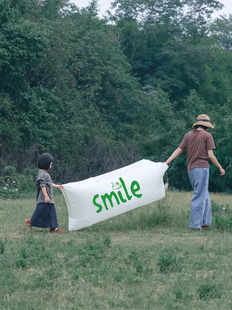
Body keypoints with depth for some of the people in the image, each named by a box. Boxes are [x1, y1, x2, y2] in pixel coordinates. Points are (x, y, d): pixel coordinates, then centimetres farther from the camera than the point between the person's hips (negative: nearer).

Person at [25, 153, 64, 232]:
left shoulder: (45, 173, 16)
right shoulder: (42, 174, -17)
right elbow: (42, 185, -23)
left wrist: (57, 186, 34)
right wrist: (46, 196, -25)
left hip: (49, 199, 10)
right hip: (44, 199, -10)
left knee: (51, 212, 8)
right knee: (41, 211, -4)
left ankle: (53, 227, 9)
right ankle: (29, 221, 10)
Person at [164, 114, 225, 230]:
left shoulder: (188, 135, 11)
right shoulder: (207, 135, -4)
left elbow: (178, 150, 6)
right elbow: (210, 155, -8)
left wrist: (166, 162, 8)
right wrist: (220, 168, 3)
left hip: (191, 169, 6)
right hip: (202, 168, -6)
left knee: (204, 196, 16)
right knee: (199, 196, -4)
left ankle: (205, 221, 17)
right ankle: (195, 224, -5)